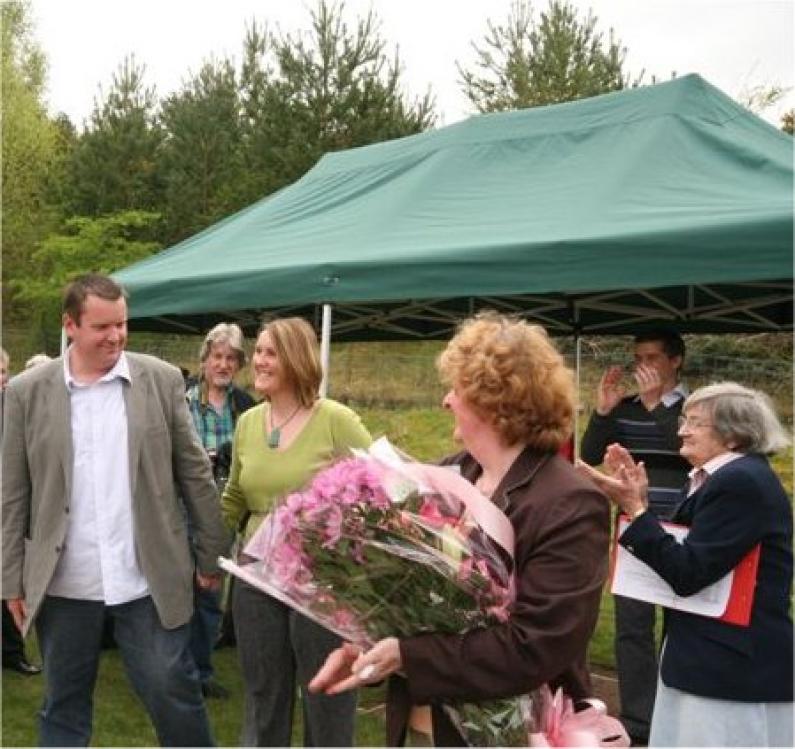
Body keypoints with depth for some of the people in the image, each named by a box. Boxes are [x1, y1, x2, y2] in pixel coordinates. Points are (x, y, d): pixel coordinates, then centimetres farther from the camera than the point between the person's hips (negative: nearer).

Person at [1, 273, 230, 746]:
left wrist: (212, 555, 4)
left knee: (174, 694, 6)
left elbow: (195, 473, 3)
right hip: (63, 583, 1)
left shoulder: (162, 379, -1)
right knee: (64, 706, 14)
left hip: (149, 578, -1)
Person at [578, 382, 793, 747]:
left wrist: (635, 508, -18)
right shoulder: (720, 477, 12)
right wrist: (637, 501, 0)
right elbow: (678, 553, 9)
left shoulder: (743, 483, -19)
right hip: (707, 657, 10)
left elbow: (687, 574, -22)